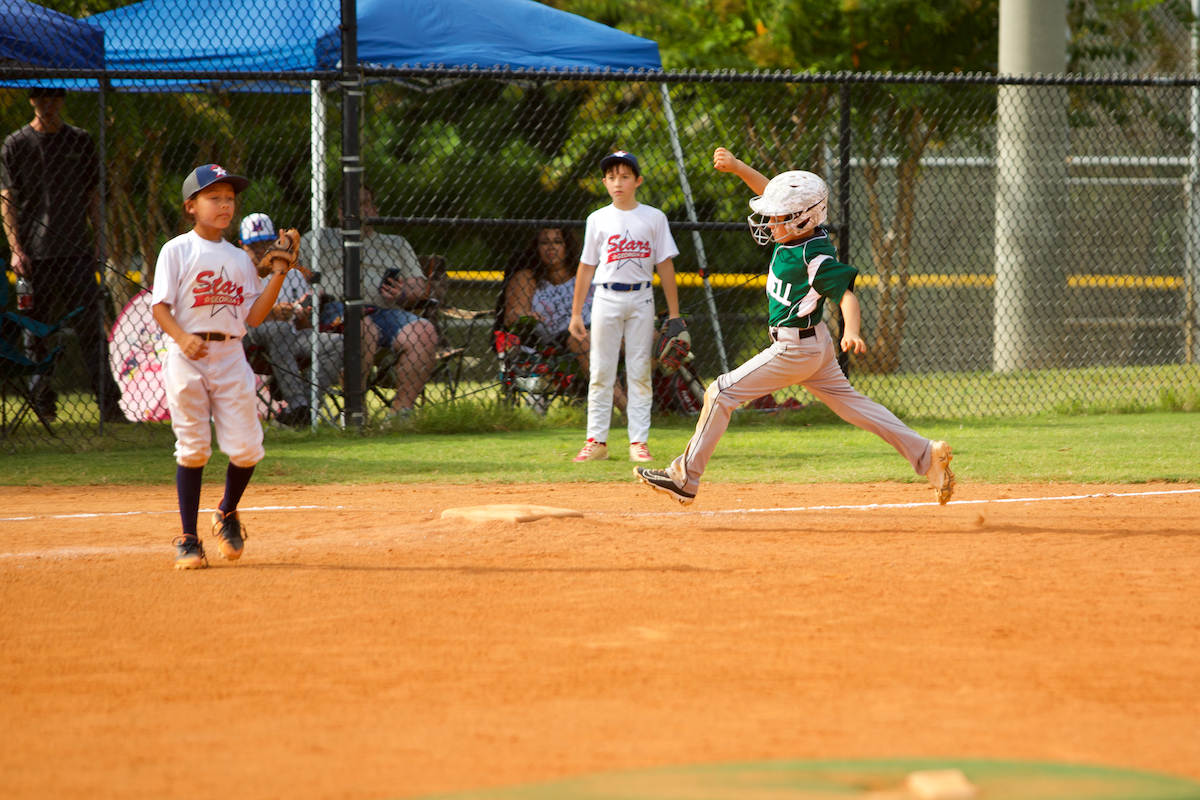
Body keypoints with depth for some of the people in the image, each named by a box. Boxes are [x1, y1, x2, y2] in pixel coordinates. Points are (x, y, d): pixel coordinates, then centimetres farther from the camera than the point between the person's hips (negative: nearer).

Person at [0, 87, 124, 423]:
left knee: (92, 329, -6)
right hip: (36, 255, -1)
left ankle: (109, 404, -10)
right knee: (38, 333, 2)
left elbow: (92, 196, 14)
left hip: (77, 252, 1)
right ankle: (43, 401, 10)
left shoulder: (80, 141, 11)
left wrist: (98, 243, 5)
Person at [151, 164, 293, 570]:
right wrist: (182, 338, -24)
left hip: (230, 356, 4)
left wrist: (277, 276, 0)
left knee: (246, 447, -3)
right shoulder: (177, 251, -1)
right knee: (192, 446, -3)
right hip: (187, 357, -4)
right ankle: (188, 539, 6)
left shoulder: (240, 259, 12)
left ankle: (228, 513, 25)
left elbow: (253, 316, 9)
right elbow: (160, 306, -7)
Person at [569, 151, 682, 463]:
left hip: (641, 299, 0)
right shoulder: (598, 220, 5)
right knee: (601, 372, 0)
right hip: (606, 298, 0)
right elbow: (586, 267, 7)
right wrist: (576, 313, 4)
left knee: (640, 372, 1)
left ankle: (639, 441, 3)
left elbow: (665, 265, 5)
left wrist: (674, 313, 2)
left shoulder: (653, 218, 4)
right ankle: (596, 441, 3)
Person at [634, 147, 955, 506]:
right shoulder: (800, 231, -2)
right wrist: (736, 166, 2)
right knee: (850, 402, 14)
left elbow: (846, 295, -35)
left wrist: (851, 332, -52)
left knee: (721, 393, -5)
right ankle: (926, 455, 11)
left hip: (795, 349, -10)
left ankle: (685, 477, -1)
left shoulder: (816, 257, -26)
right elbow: (770, 191, 11)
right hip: (814, 345, 10)